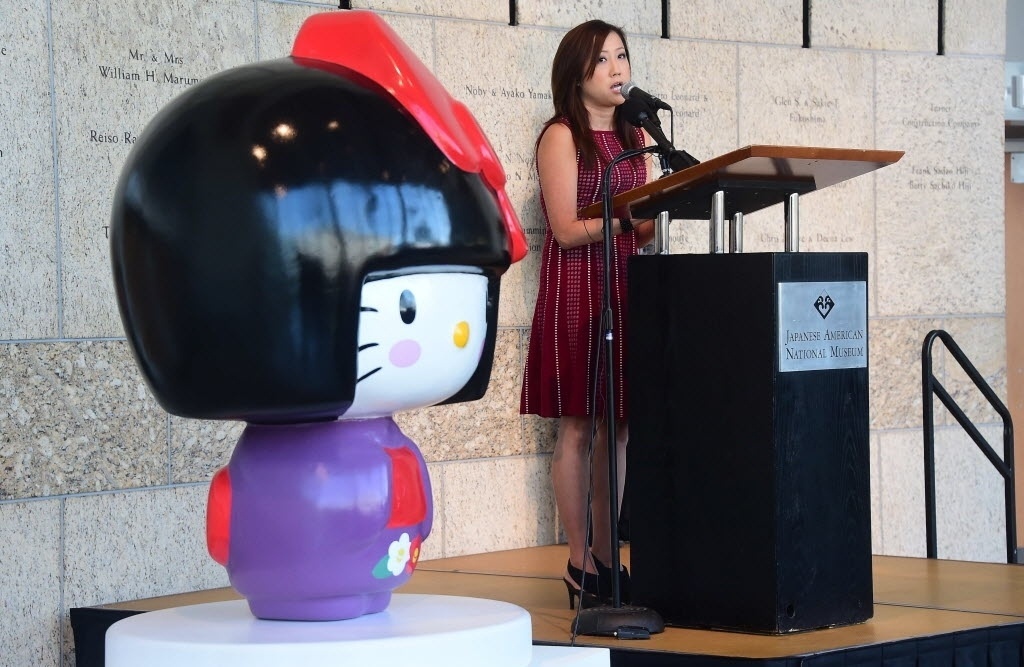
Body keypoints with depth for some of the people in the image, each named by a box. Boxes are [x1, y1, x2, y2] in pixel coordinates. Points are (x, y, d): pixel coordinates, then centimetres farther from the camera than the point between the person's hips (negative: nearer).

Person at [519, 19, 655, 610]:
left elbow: (641, 233, 14)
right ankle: (581, 566, 0)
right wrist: (631, 215, -20)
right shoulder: (562, 136, -4)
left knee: (618, 428, 6)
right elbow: (567, 230, -11)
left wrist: (656, 217, -8)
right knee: (579, 428, -4)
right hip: (575, 289, -6)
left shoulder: (636, 137, 15)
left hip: (626, 286, 6)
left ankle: (607, 559, 12)